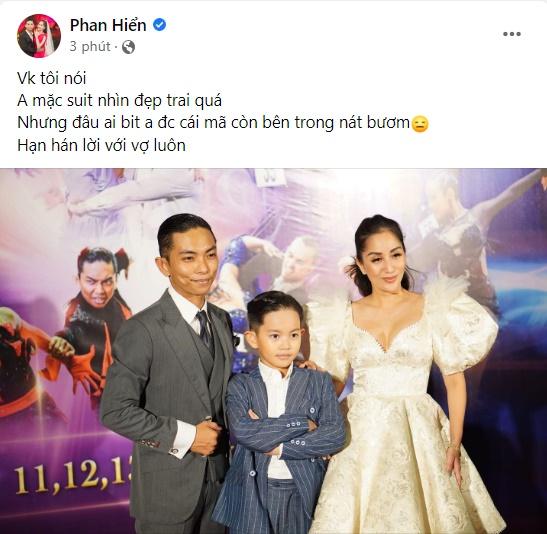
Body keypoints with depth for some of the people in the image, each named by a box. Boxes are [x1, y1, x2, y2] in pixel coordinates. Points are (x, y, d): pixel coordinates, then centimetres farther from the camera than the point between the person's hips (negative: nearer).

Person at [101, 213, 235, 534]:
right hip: (167, 487, -5)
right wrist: (185, 436, -18)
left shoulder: (223, 320, 4)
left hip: (219, 476, 6)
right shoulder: (142, 330, -18)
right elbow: (115, 411, -19)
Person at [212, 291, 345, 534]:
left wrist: (277, 446, -15)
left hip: (304, 495, 1)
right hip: (252, 496, -1)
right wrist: (302, 423, -16)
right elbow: (243, 432, -20)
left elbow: (336, 436, -11)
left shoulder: (319, 382, 1)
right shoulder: (240, 386, -3)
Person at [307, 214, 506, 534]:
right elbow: (333, 381, 11)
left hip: (418, 433, -1)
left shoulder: (433, 309, -3)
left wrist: (455, 444, -6)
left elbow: (455, 379, -2)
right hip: (361, 435, 1)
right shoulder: (345, 316, 3)